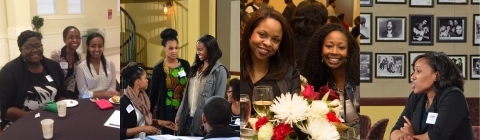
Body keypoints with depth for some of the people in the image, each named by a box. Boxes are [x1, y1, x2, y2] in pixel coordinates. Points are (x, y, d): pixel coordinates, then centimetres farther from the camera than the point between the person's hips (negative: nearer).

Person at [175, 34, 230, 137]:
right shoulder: (195, 67, 14)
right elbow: (187, 93, 15)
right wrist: (179, 114, 11)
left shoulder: (219, 70, -7)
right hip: (187, 117, 6)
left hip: (204, 119, -6)